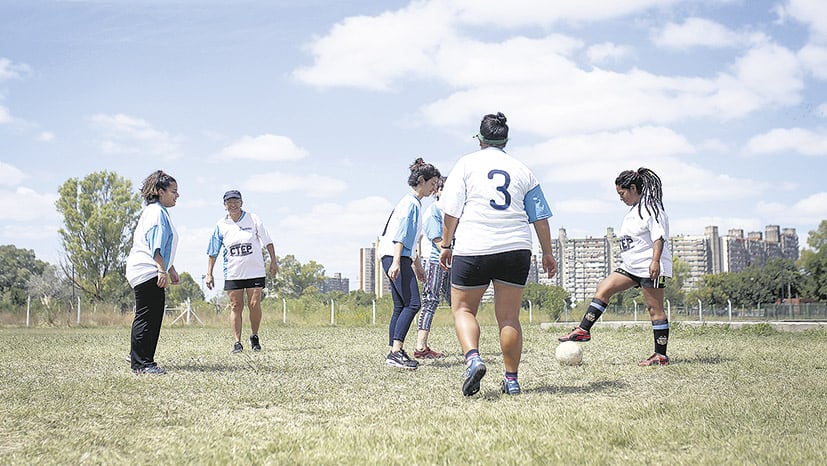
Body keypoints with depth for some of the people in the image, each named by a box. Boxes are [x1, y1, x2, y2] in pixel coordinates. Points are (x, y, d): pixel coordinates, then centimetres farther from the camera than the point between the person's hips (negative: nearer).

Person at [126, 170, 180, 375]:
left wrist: (171, 270, 31)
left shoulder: (161, 212, 23)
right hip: (147, 272, -11)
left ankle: (138, 358, 21)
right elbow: (156, 246, -21)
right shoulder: (156, 212, -11)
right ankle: (141, 363, -10)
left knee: (153, 316, 13)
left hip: (150, 273, 11)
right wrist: (162, 270, -27)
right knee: (146, 317, -11)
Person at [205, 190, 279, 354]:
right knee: (236, 307, 0)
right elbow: (212, 252, 6)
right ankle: (237, 342, 4)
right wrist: (209, 274, 3)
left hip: (255, 271, -1)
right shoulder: (221, 225, 2)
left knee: (254, 305, -4)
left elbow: (267, 242, 4)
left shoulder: (253, 219, 0)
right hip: (232, 273, 1)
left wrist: (273, 262, -1)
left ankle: (254, 337, 14)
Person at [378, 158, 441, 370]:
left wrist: (417, 264, 31)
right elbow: (400, 233, -18)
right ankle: (396, 352, -22)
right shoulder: (410, 202, -8)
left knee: (401, 307, 7)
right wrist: (396, 262, -25)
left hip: (400, 258, 11)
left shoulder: (415, 203, 23)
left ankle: (395, 352, 7)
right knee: (412, 303, -17)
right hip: (395, 257, -11)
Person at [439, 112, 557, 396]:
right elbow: (540, 218, 13)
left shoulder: (466, 164, 5)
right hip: (515, 248, 2)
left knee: (463, 309, 10)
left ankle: (473, 358, -15)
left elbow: (452, 211, -1)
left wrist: (446, 245, 7)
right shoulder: (523, 171, 13)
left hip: (472, 249, -2)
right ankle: (511, 380, 8)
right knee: (509, 316, 7)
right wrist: (548, 254, 21)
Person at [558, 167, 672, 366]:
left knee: (654, 308, -6)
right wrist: (626, 260, 28)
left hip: (650, 267, -9)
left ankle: (661, 355, -1)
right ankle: (583, 330, 1)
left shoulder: (650, 207, -10)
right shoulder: (634, 210, 19)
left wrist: (655, 262, -27)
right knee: (603, 288, 1)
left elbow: (659, 237, -18)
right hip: (631, 267, 9)